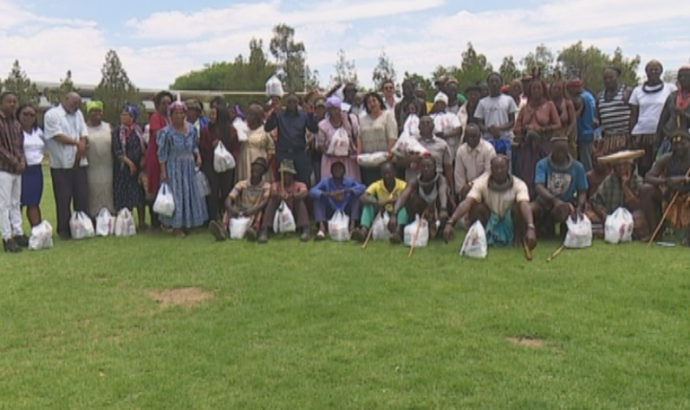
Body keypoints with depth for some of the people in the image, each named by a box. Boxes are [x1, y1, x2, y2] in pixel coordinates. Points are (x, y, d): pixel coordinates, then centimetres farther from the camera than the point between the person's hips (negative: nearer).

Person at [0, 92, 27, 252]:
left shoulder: (16, 123, 14)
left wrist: (22, 160, 0)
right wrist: (13, 161, -14)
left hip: (17, 169, 7)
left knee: (16, 203, 11)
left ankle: (18, 234, 17)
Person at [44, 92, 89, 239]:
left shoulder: (78, 114, 16)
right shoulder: (52, 114, -3)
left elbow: (84, 135, 8)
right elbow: (57, 136, -12)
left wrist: (81, 148, -11)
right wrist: (77, 143, -9)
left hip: (79, 163, 5)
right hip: (61, 165, -5)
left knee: (82, 197, 6)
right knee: (63, 199, 1)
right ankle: (63, 230, 10)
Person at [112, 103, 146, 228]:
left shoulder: (139, 130, 5)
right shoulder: (117, 131, -1)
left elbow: (144, 147, 10)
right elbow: (117, 151, -8)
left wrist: (143, 160, -6)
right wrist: (129, 162, -16)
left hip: (138, 166, 2)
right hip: (123, 168, -2)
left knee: (140, 194, 3)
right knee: (124, 195, 0)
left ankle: (142, 222, 10)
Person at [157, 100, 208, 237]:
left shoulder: (191, 129, 2)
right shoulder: (167, 132, -11)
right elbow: (162, 154, -8)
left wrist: (198, 156, -3)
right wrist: (163, 171, -11)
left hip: (189, 166, 5)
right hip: (174, 167, -5)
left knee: (191, 194, 9)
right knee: (175, 195, -1)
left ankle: (188, 224, 23)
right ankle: (176, 227, 7)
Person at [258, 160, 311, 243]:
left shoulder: (299, 185, 3)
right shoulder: (275, 185, 7)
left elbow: (304, 192, -22)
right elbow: (273, 193, -19)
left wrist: (292, 196, -43)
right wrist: (279, 195, -44)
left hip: (295, 218, 0)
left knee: (300, 200, -23)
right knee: (273, 200, -22)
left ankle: (305, 230, -37)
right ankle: (264, 231, -36)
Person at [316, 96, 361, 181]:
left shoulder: (351, 120, 0)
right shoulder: (323, 125, 0)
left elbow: (358, 138, 3)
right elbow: (320, 144, 4)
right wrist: (327, 152, -14)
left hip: (349, 159, 1)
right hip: (331, 160, 0)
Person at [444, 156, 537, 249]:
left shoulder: (518, 184, -19)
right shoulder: (482, 182, -18)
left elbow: (525, 205, -37)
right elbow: (467, 202, -32)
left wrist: (530, 228, -57)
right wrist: (450, 222, -48)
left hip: (510, 225, 0)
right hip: (489, 224, 0)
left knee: (518, 206, -29)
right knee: (475, 206, -27)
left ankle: (518, 237, -7)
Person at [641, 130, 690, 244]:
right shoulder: (666, 159, -9)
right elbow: (647, 178, -19)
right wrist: (665, 181, -37)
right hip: (669, 195, 2)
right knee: (646, 190, -23)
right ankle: (654, 233, -15)